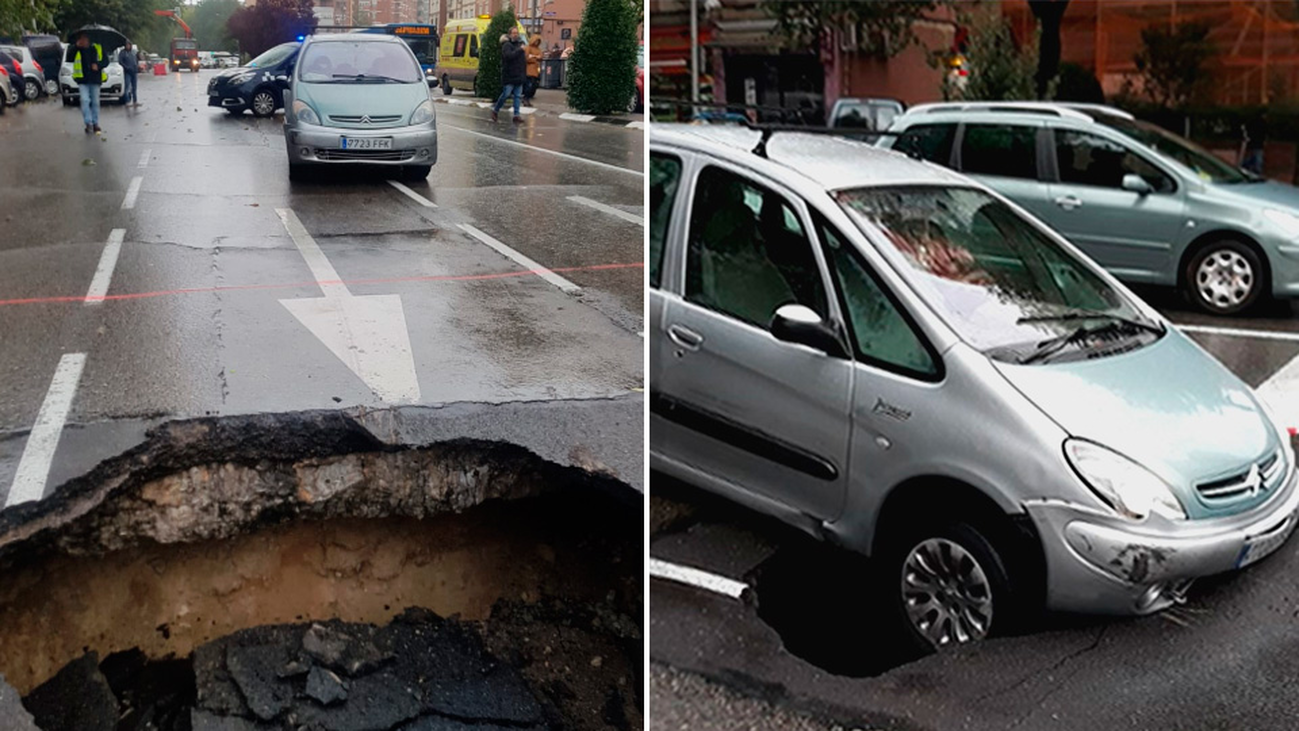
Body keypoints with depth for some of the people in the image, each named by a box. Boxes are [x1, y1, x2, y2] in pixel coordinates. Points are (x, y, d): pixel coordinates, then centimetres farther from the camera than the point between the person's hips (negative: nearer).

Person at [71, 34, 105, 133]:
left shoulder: (97, 48, 5)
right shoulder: (77, 50, 2)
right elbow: (69, 59, -13)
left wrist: (98, 65, -12)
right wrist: (76, 47, -18)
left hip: (95, 80, 2)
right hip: (83, 80, -2)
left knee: (95, 102, 9)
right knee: (85, 100, -14)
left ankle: (95, 123, 19)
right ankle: (88, 123, -13)